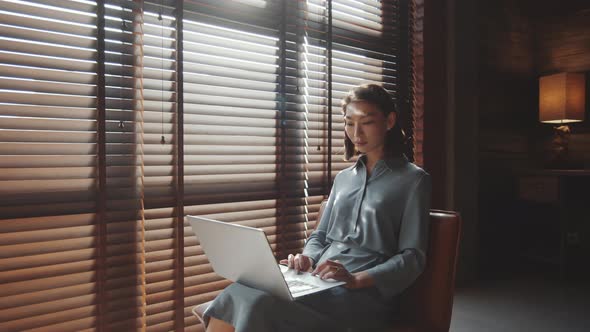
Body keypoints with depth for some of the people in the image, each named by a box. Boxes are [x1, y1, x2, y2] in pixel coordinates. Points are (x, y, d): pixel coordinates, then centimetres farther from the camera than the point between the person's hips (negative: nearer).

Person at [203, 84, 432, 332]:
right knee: (234, 296, -23)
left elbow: (412, 258, -4)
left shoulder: (414, 180, 3)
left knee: (259, 307, -30)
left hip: (367, 294, -5)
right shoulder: (343, 178, 21)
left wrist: (356, 279, -20)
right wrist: (307, 259, -3)